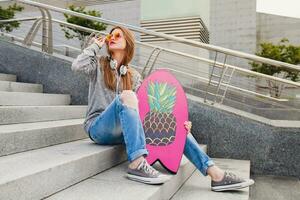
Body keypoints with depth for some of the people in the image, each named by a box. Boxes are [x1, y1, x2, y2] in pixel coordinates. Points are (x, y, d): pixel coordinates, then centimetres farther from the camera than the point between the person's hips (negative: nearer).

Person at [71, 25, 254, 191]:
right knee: (127, 95, -32)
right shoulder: (99, 63, 9)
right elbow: (77, 66, -13)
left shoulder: (134, 75, 14)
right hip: (98, 127, -3)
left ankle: (216, 174, -19)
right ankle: (137, 164, -40)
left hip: (124, 129, 3)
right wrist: (96, 46, 2)